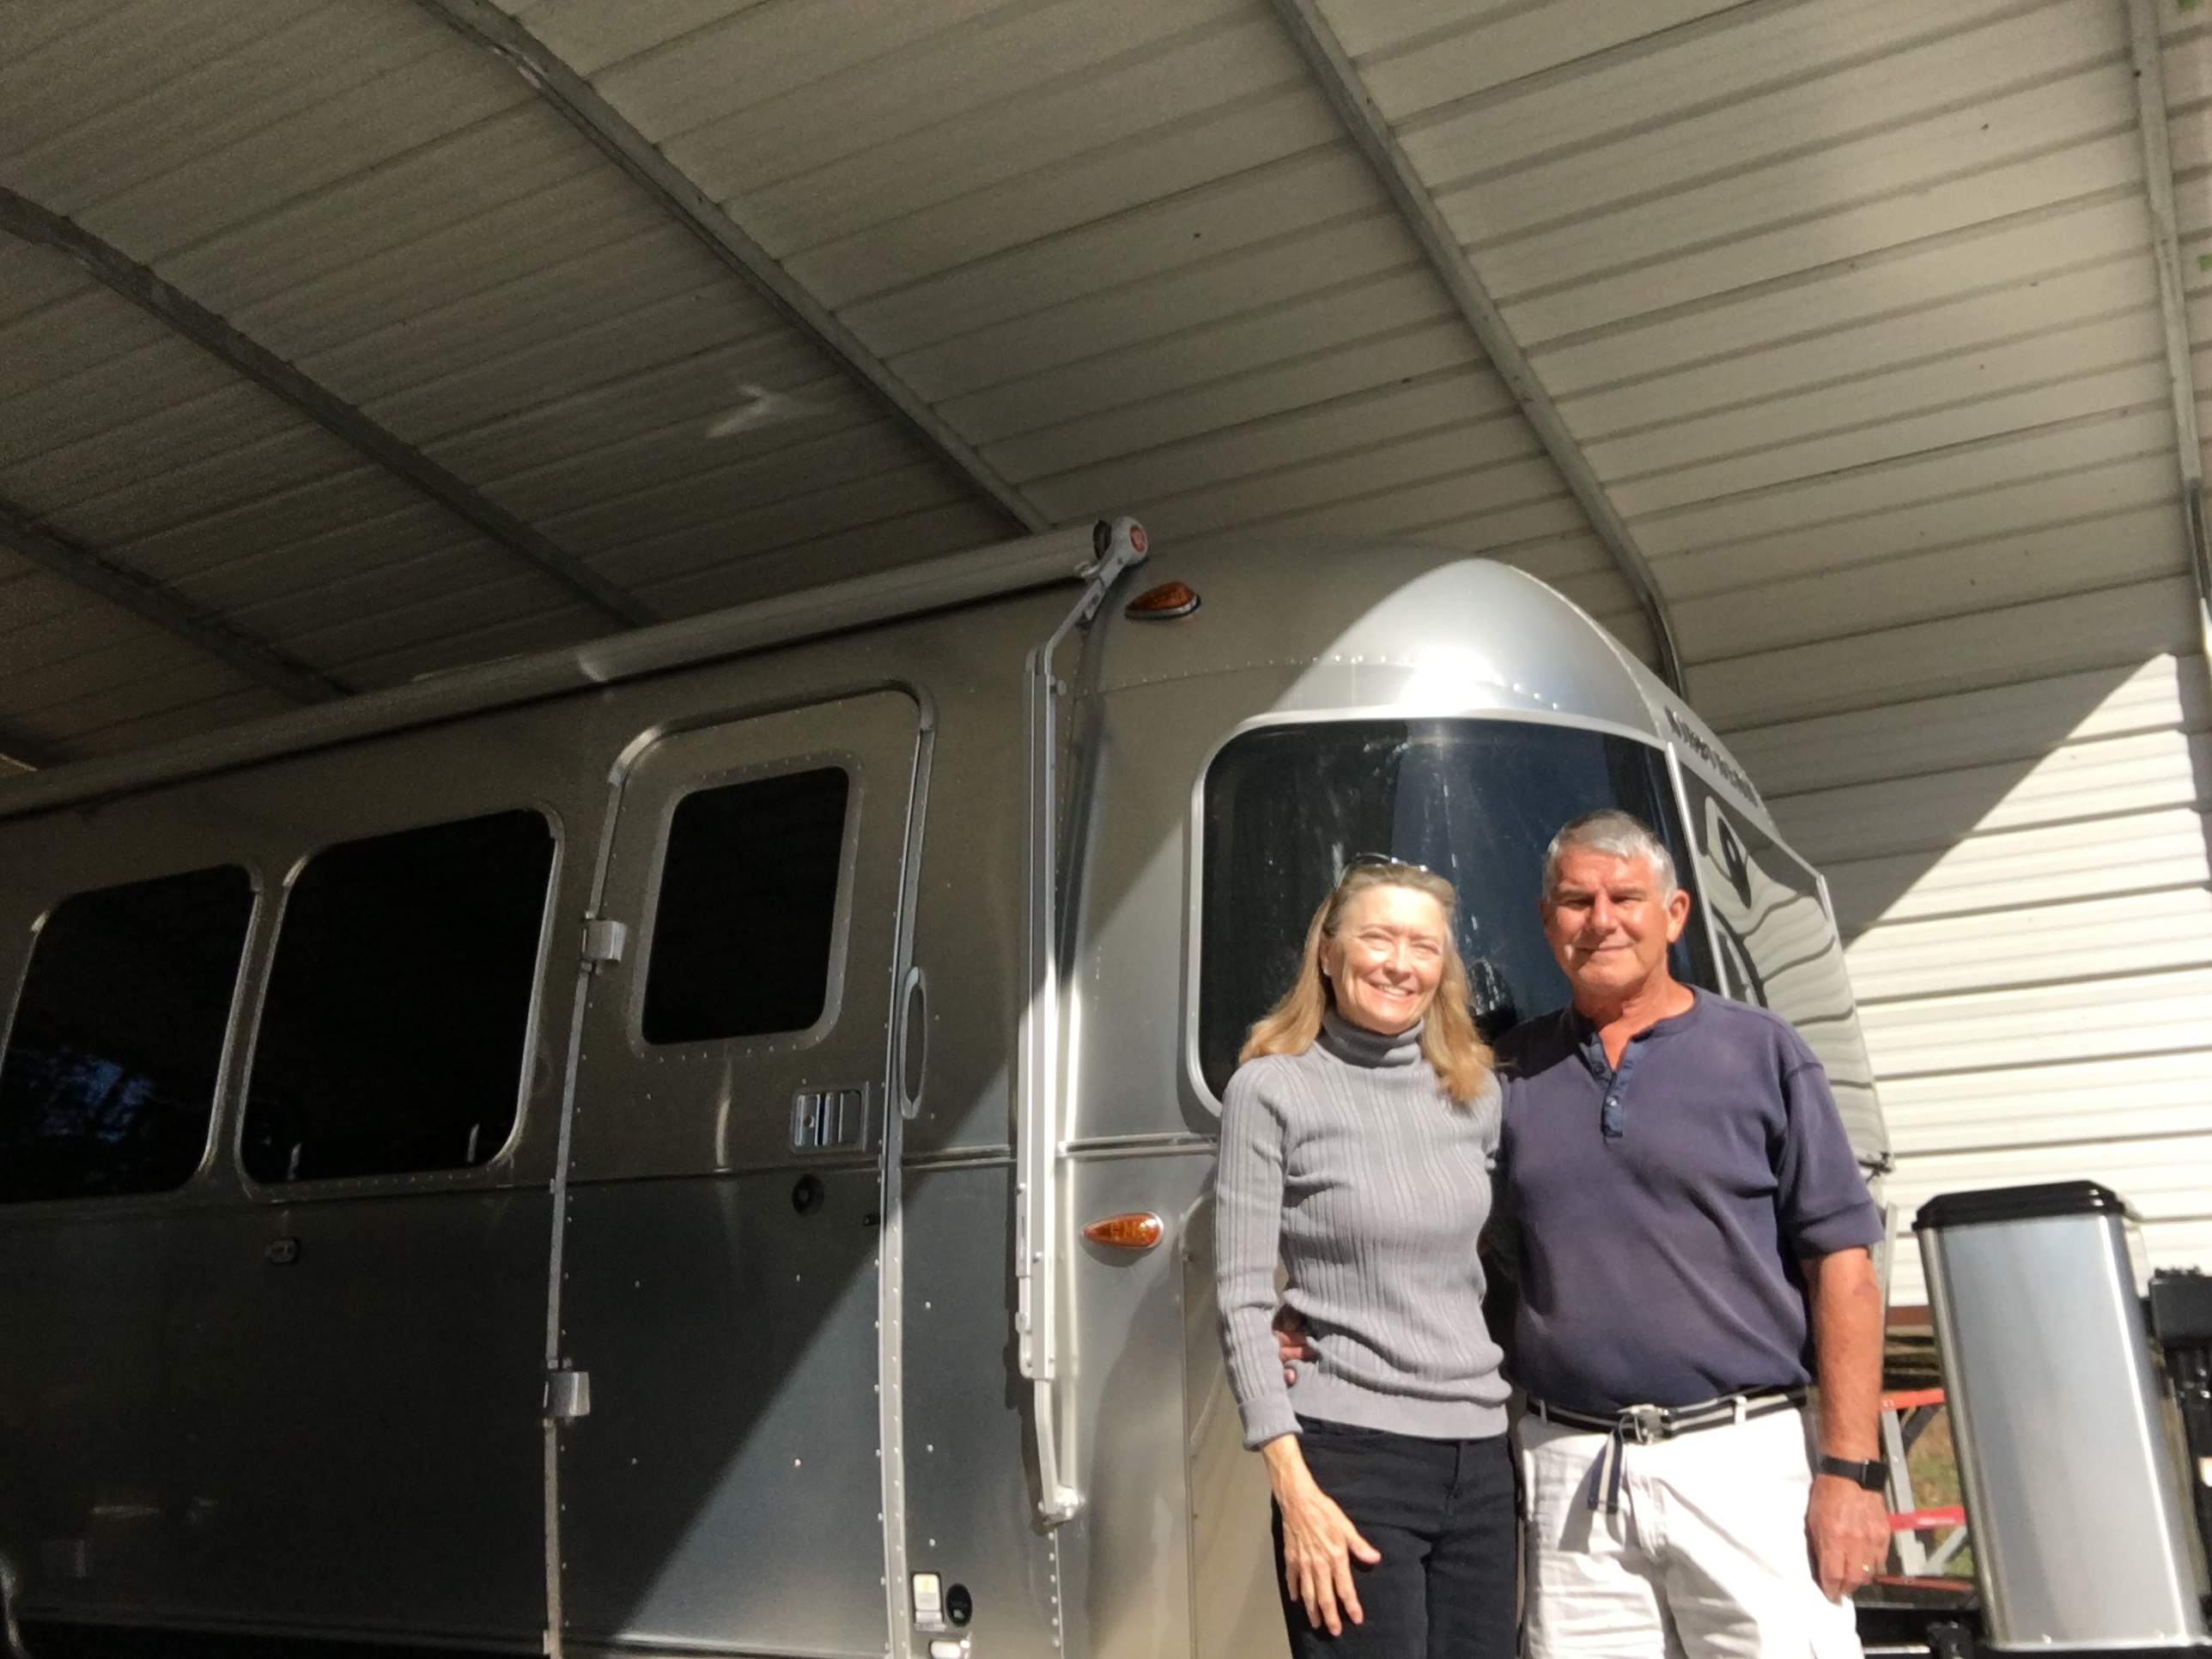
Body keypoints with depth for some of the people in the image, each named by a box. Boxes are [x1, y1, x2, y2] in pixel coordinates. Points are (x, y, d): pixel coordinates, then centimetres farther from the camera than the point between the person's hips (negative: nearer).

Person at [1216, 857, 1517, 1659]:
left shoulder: (1474, 1092, 9)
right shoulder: (1272, 1089, -6)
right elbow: (1243, 1301, -9)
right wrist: (1294, 1488, -15)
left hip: (1480, 1455, 5)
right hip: (1351, 1453, -5)